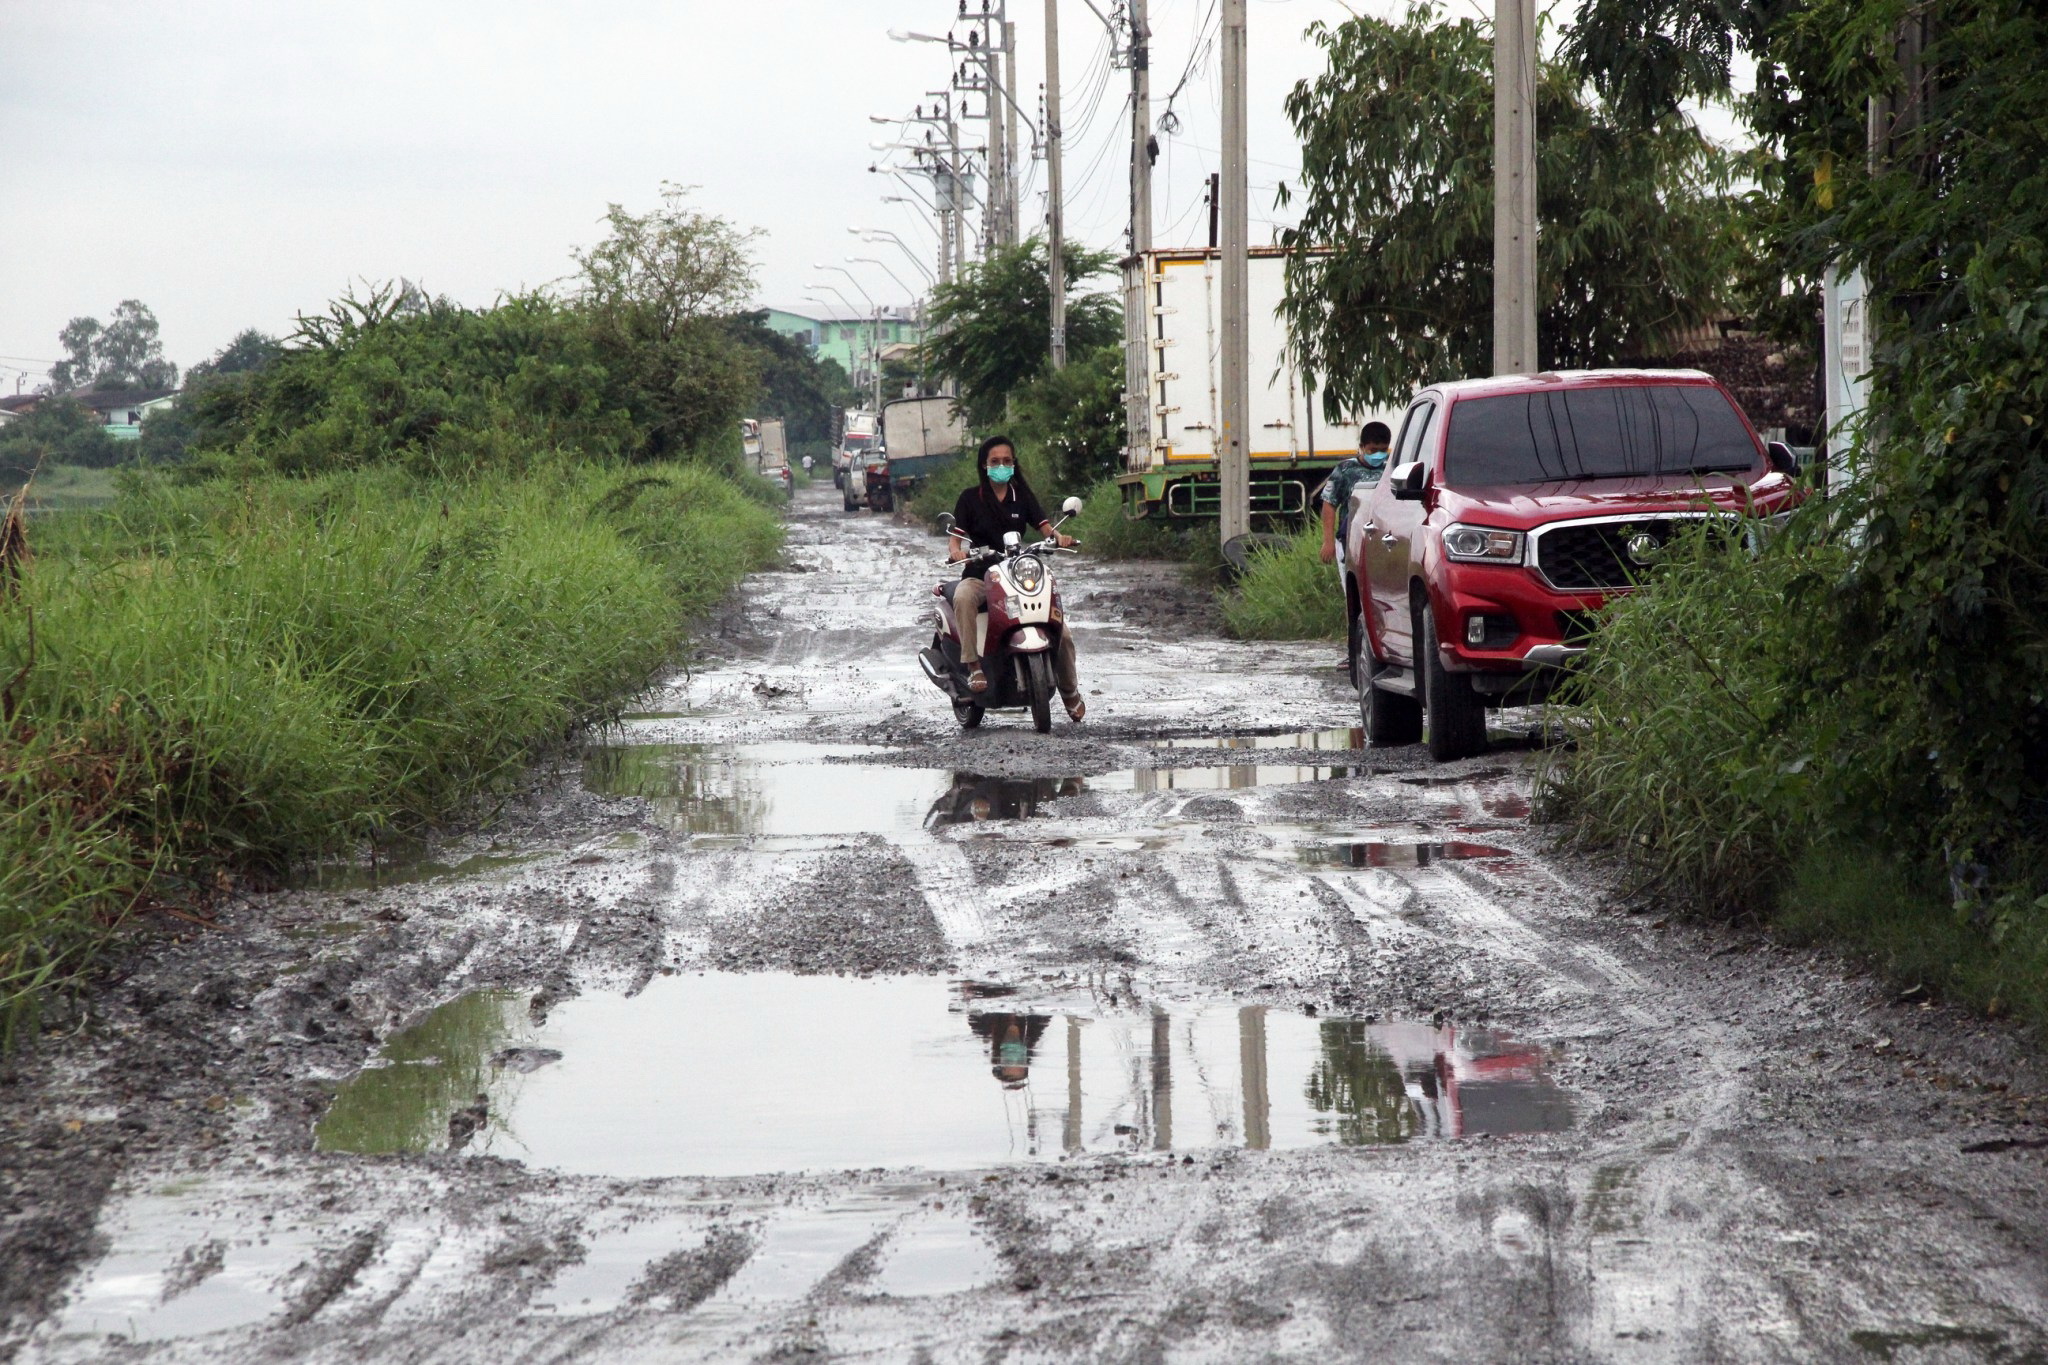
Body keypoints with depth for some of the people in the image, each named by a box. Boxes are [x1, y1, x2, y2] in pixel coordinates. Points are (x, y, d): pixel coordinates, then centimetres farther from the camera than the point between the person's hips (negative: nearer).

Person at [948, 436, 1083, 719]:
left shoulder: (1022, 496, 13)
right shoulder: (970, 498, 5)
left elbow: (1045, 527, 3)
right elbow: (956, 537, -3)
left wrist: (1059, 537, -20)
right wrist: (956, 552, -27)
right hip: (980, 575, -3)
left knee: (1062, 633, -9)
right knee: (963, 597, -41)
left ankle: (1070, 691, 14)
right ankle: (973, 664, -37)